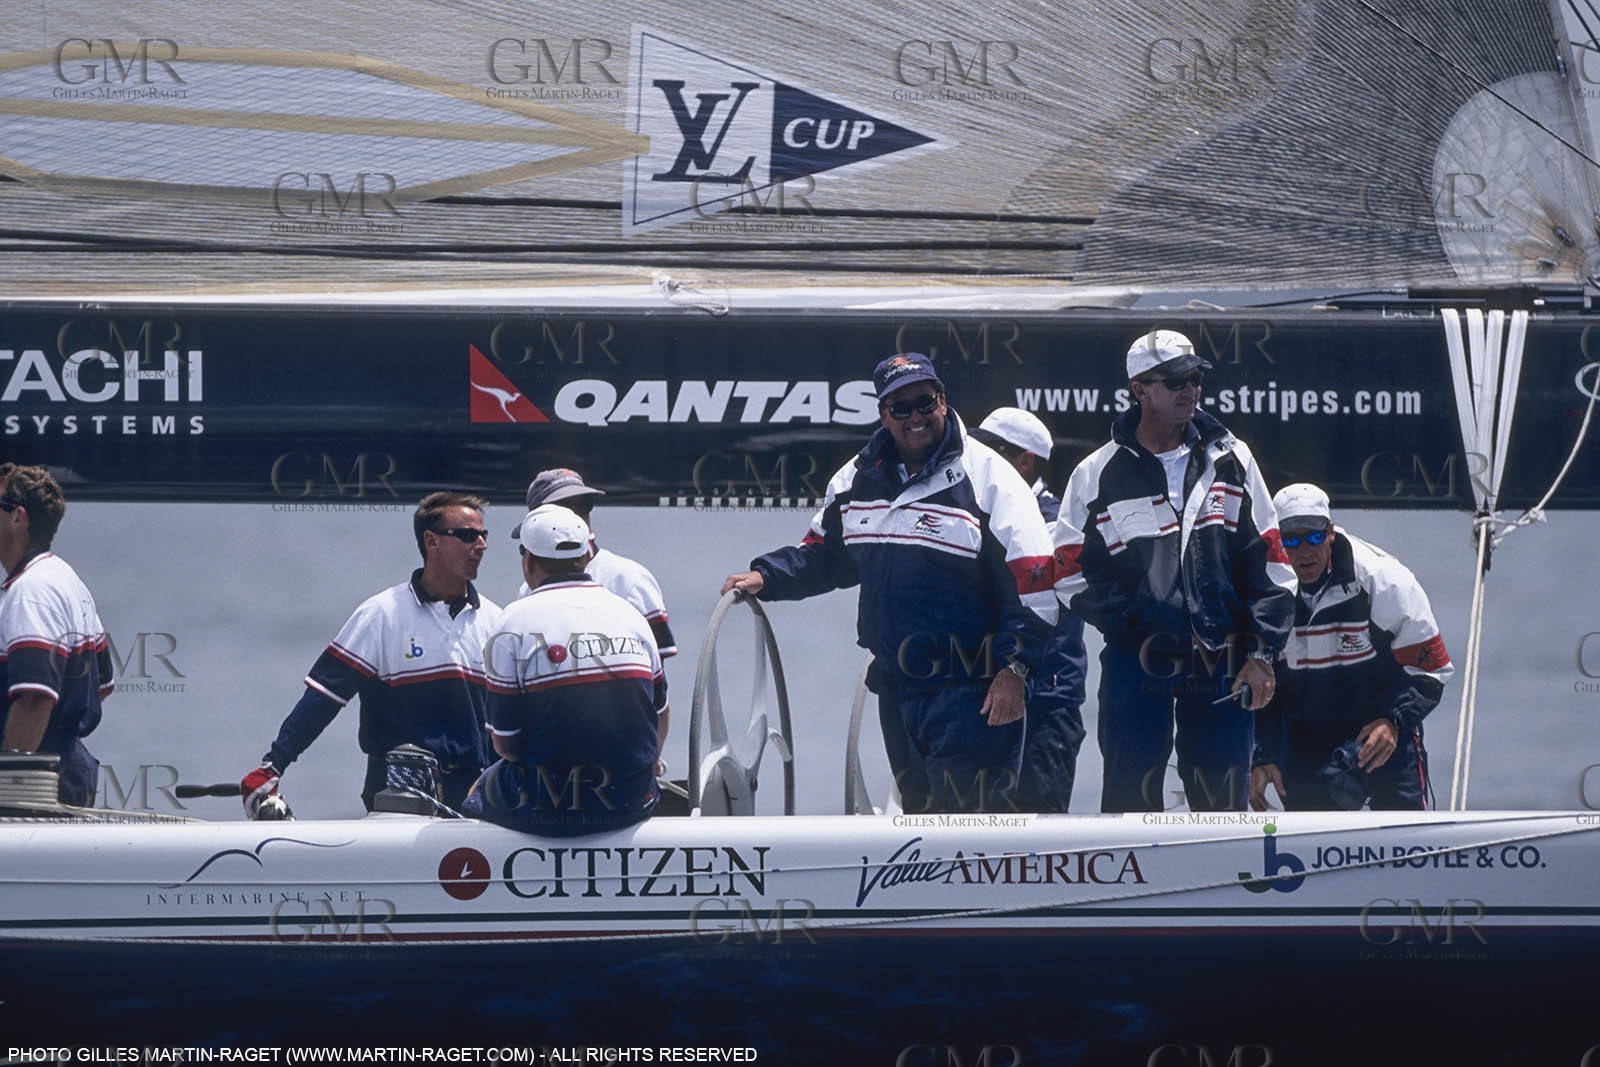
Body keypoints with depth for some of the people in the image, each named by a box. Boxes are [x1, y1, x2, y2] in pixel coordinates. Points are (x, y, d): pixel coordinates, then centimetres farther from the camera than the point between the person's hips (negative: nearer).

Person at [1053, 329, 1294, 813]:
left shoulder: (1230, 461, 8)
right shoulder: (1097, 477, 2)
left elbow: (1267, 563, 8)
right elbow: (1073, 577, 1)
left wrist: (1261, 654, 1)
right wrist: (1136, 619, -11)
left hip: (1221, 665, 2)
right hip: (1137, 662, -2)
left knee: (1224, 806, 4)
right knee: (1130, 796, -4)